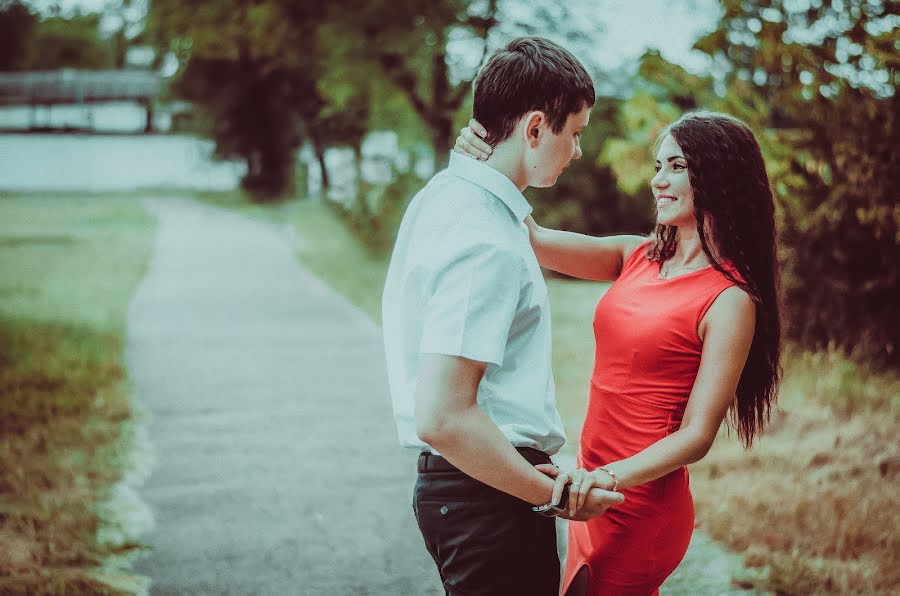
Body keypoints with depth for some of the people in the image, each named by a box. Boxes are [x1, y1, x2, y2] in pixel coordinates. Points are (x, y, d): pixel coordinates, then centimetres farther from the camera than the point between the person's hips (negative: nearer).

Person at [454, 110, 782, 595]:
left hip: (640, 507, -7)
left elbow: (696, 435, -16)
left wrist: (611, 477, -29)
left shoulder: (730, 300, -14)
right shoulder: (639, 257, 6)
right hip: (597, 492, 7)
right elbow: (535, 240, 1)